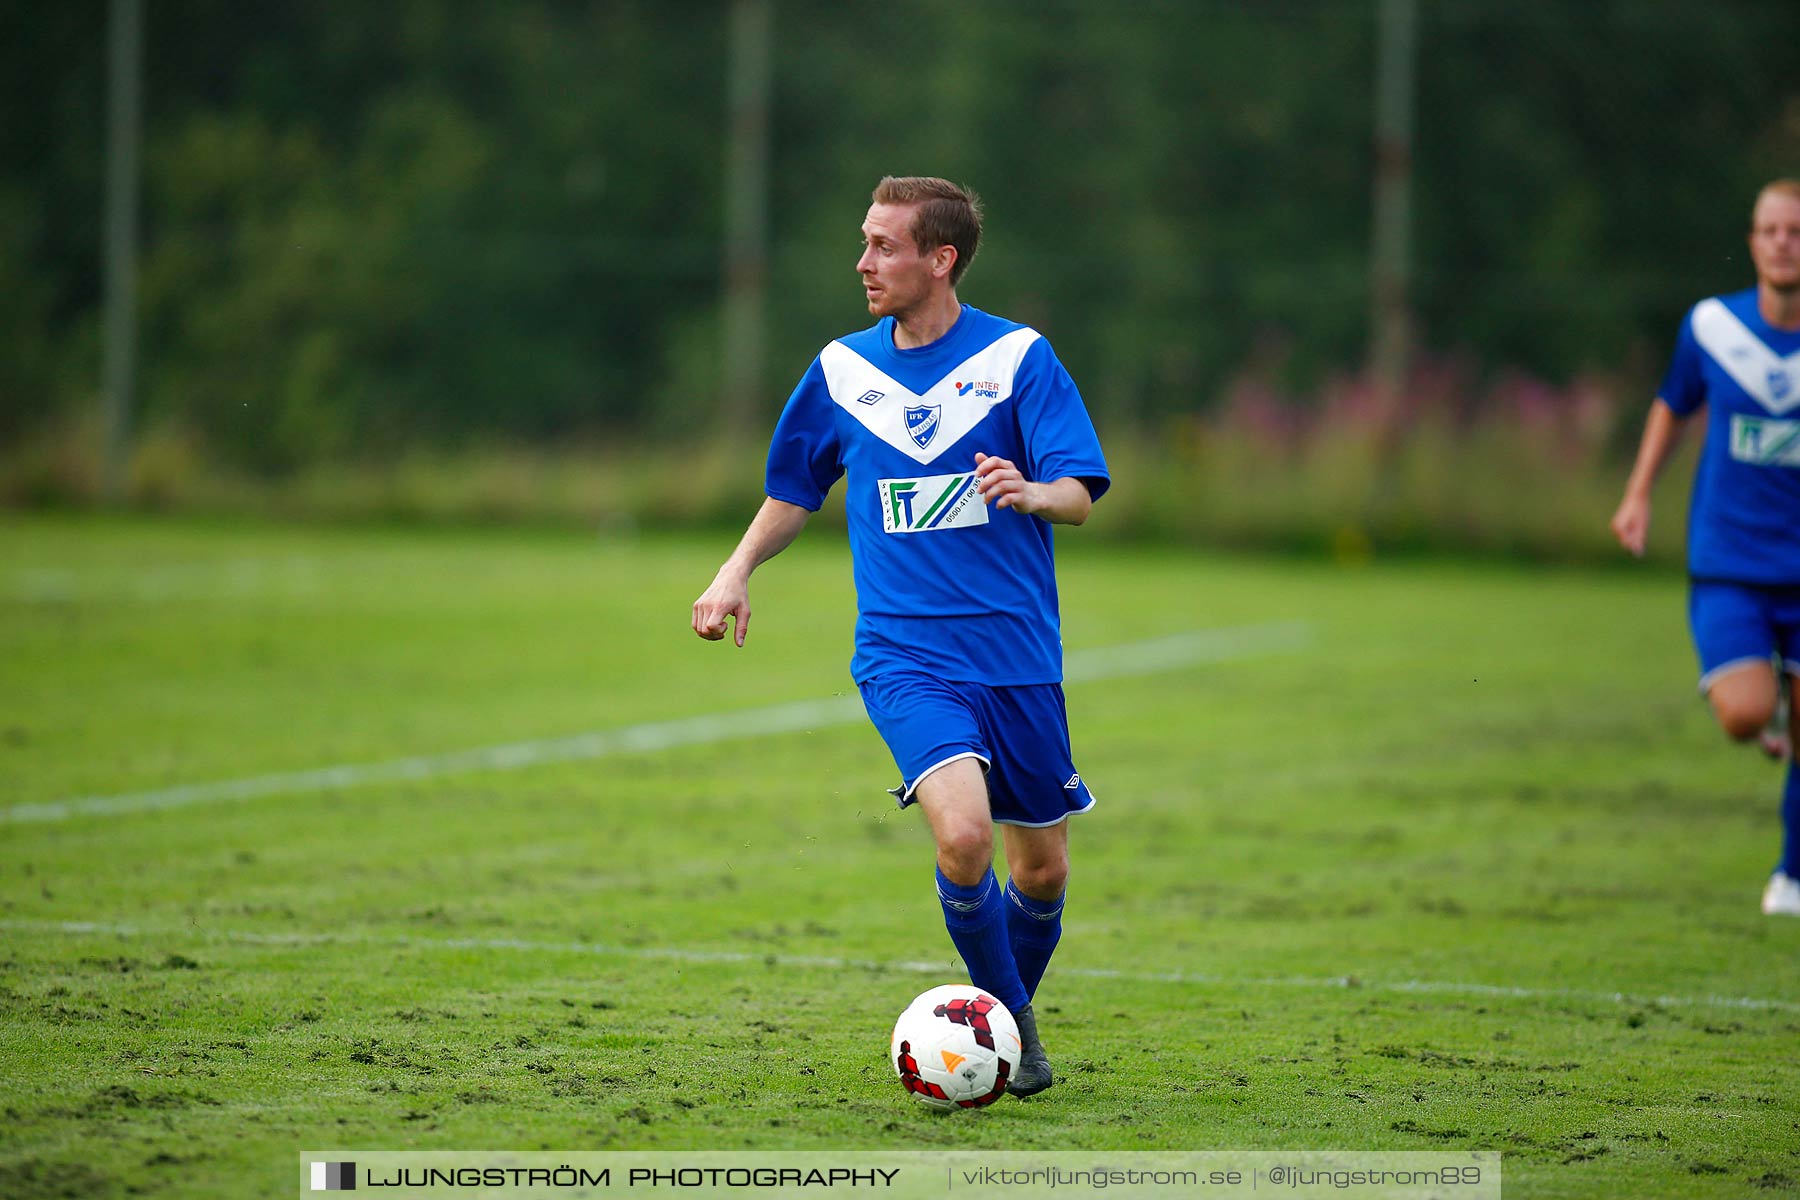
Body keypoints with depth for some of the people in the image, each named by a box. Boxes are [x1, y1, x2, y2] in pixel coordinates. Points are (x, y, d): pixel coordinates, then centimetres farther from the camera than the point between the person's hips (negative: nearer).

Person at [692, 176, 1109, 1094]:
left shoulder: (1018, 356, -3)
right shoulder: (843, 369, 6)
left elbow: (1080, 496, -9)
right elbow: (795, 491, 20)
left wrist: (1030, 492, -31)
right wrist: (737, 569, 5)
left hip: (1018, 655, 0)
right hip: (904, 655, 0)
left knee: (1040, 870, 7)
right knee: (963, 833, -23)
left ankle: (1012, 1008, 36)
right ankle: (1007, 1020, -2)